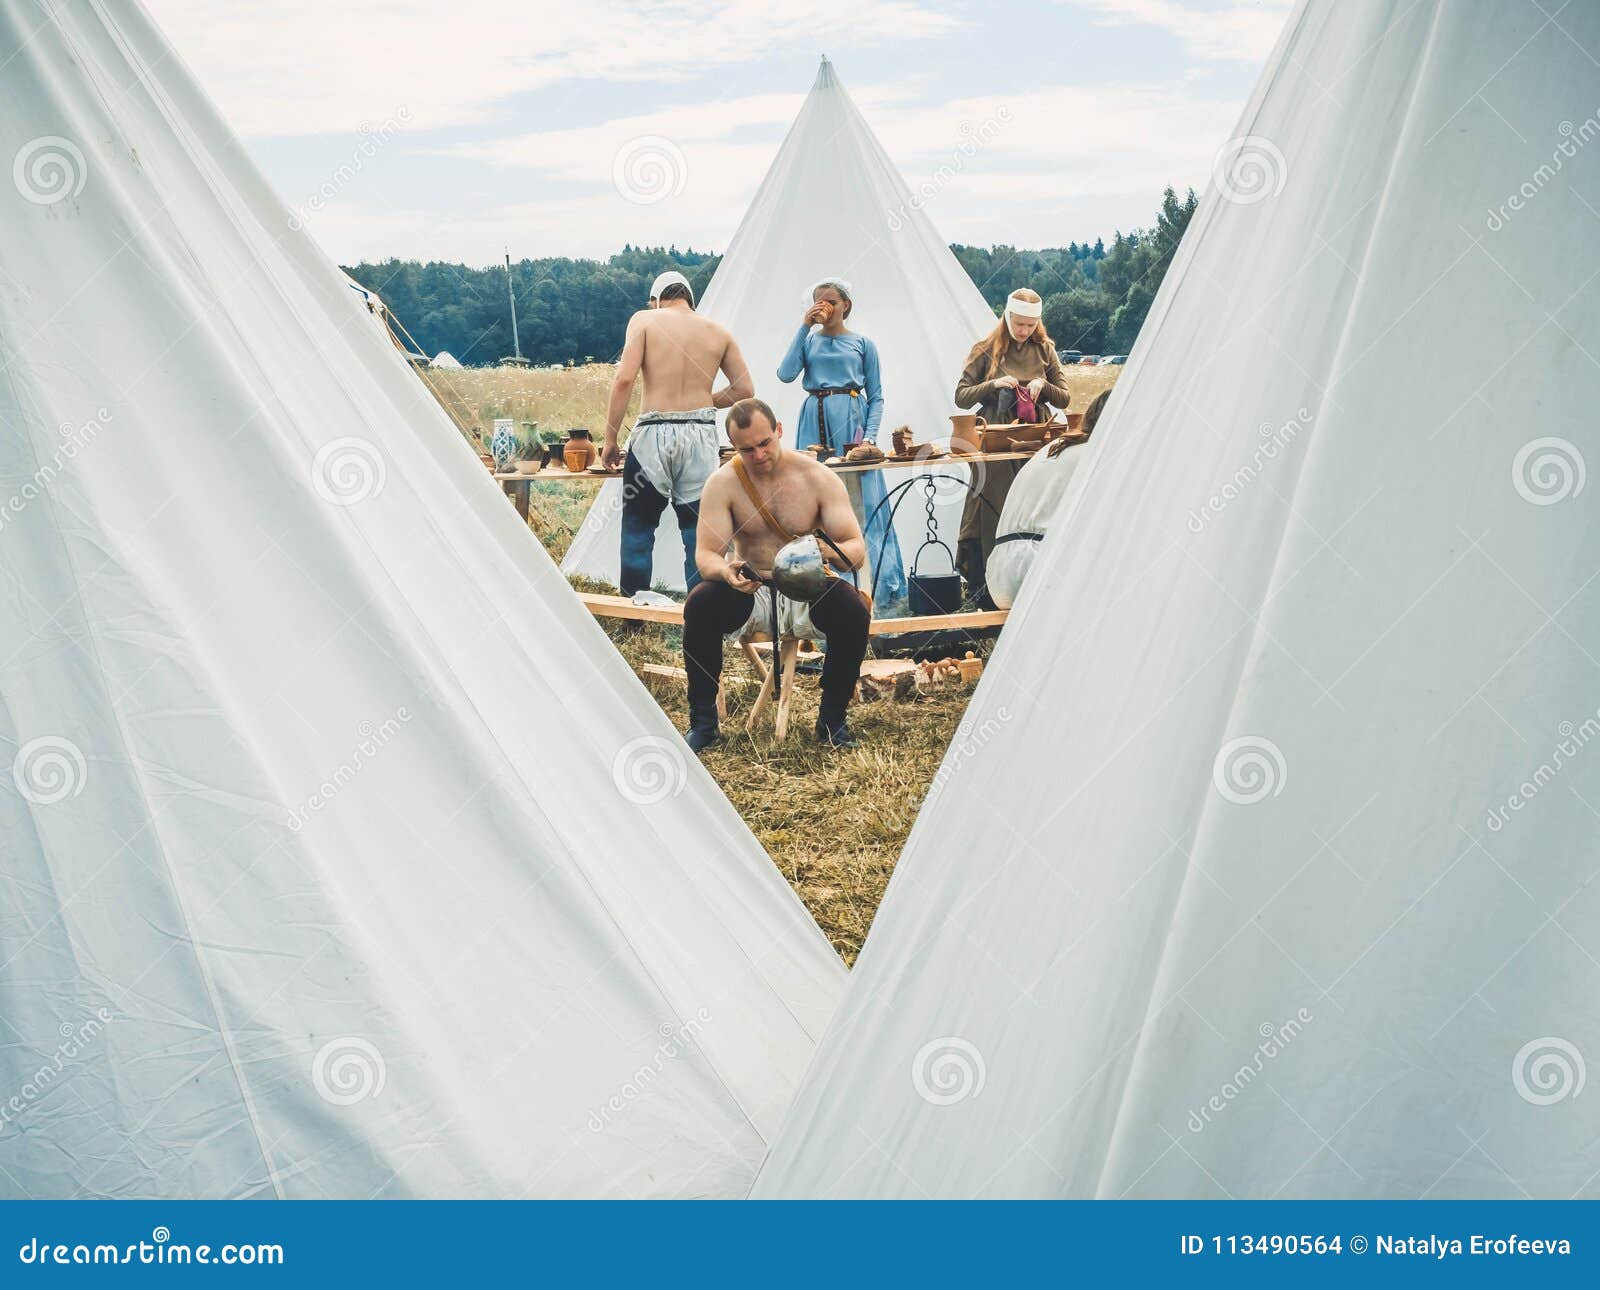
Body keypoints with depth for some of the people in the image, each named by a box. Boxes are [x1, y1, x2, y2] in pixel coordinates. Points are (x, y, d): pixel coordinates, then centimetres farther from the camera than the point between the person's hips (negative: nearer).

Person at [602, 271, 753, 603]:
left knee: (638, 525, 10)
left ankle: (634, 602, 11)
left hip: (653, 434, -2)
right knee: (698, 527, 9)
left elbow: (624, 379, -8)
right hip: (701, 435, 2)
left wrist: (610, 438, -4)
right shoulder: (718, 331, 11)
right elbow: (745, 390, 12)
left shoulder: (645, 320, 3)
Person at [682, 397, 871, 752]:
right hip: (748, 589, 0)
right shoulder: (723, 483, -7)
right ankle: (703, 721, -14)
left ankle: (832, 720, -10)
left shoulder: (818, 477, -9)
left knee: (854, 611, -30)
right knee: (699, 605, -30)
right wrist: (725, 572, -39)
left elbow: (857, 550, -13)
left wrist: (828, 551, -39)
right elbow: (705, 554, -14)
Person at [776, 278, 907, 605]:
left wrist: (870, 434, -8)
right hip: (815, 424, 2)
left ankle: (866, 585, 1)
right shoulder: (809, 341, 10)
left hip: (852, 424, -1)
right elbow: (785, 374, -8)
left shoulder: (862, 344, 7)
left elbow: (876, 396, 7)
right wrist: (804, 328, -5)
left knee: (858, 503, -3)